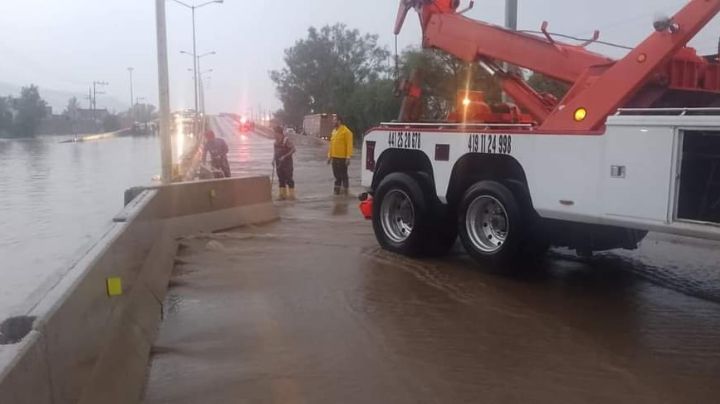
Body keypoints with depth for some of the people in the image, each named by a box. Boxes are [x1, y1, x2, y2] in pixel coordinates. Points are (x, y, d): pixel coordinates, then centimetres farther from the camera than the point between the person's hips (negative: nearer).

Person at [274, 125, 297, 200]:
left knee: (288, 179, -3)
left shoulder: (286, 140, -13)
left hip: (287, 163, -7)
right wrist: (273, 159, 7)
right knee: (281, 179, 9)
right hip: (279, 163, 7)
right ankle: (283, 195, 14)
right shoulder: (276, 141, 10)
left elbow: (293, 149, -17)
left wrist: (284, 156, -23)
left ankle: (291, 195, 3)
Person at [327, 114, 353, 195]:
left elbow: (349, 145, -14)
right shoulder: (334, 131, 15)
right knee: (336, 175, 13)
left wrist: (348, 157, -19)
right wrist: (329, 155, 16)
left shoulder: (346, 131, -10)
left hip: (342, 158, -7)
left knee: (343, 175, 0)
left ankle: (345, 190, 7)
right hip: (334, 157, 8)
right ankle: (337, 189, 21)